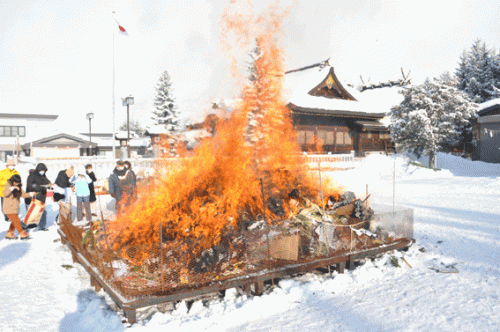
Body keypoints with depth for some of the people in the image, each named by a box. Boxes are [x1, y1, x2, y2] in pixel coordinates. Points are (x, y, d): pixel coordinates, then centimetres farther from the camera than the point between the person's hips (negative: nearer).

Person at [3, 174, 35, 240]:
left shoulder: (18, 187, 11)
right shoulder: (8, 186, -10)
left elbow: (23, 194, 15)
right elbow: (4, 193, -26)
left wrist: (31, 194, 3)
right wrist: (12, 188, -36)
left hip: (15, 208, 8)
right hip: (9, 208, -8)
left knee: (14, 222, 12)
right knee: (16, 221, -10)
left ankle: (9, 234, 24)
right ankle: (22, 233, -8)